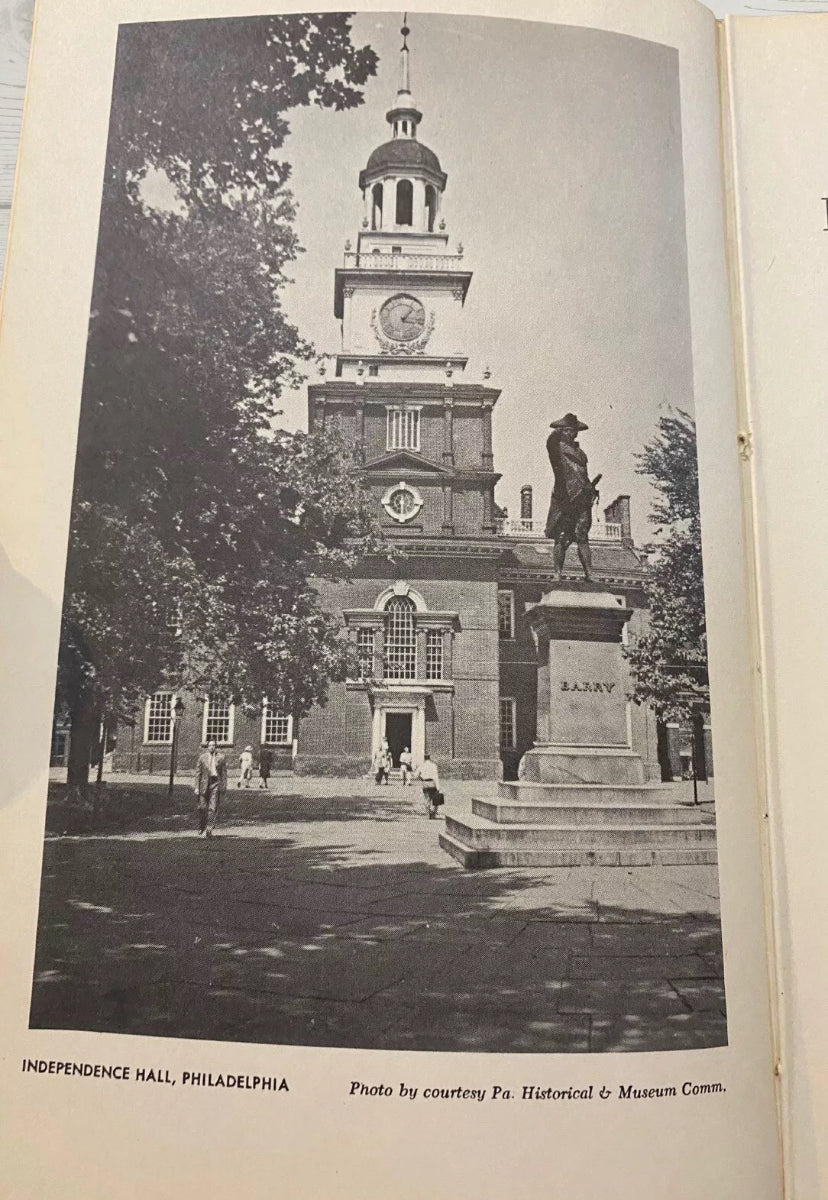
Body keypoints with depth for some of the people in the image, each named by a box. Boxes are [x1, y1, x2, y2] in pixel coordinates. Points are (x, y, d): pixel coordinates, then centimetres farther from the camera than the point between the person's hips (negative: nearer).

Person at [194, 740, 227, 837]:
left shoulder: (220, 757, 3)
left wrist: (224, 787, 1)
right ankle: (201, 828, 23)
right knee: (202, 807, 4)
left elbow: (224, 773, 5)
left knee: (213, 808, -8)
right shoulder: (202, 757, 3)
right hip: (204, 783, 1)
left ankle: (209, 830, -5)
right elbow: (198, 773, 4)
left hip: (216, 783, -1)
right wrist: (197, 787, -1)